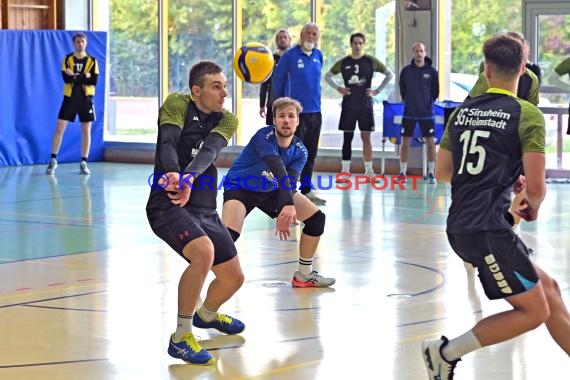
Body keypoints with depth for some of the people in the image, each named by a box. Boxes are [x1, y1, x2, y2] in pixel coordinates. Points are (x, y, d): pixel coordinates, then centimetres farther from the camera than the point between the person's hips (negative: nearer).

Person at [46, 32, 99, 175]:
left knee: (86, 131, 2)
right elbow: (66, 78, -12)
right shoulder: (67, 59, 2)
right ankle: (53, 160, 4)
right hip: (70, 98, 0)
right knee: (59, 128, -5)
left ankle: (84, 163, 10)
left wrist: (75, 76, -14)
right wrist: (84, 77, -17)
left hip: (86, 99, 1)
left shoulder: (92, 61, 3)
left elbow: (94, 81, -10)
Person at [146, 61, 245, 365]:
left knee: (233, 277, 11)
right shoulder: (176, 105, -6)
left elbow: (208, 151, -17)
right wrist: (173, 173, -45)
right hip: (167, 205, -6)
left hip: (205, 211, 6)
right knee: (203, 252, -33)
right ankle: (180, 338, -22)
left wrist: (190, 178, -38)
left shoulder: (226, 121, 3)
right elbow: (167, 143, -22)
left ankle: (206, 315, 46)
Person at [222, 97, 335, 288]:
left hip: (272, 191, 6)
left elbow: (290, 183, -23)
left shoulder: (300, 152, -12)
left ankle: (304, 275, 14)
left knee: (316, 218, -1)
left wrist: (284, 214, -41)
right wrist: (288, 205, -55)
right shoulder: (264, 136, -30)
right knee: (228, 235, -31)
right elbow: (278, 168, -43)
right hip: (239, 187, -6)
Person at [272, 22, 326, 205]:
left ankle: (306, 190, 20)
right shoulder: (289, 56, -8)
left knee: (310, 155, 12)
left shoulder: (318, 56, 8)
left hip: (315, 112, 6)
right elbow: (277, 80, 1)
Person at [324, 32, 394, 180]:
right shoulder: (343, 62, 4)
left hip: (365, 104, -1)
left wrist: (377, 90, 0)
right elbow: (328, 76, 16)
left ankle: (369, 170, 4)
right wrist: (338, 88, 2)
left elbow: (389, 74, 6)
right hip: (348, 105, 1)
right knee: (347, 137, 3)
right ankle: (345, 171, 7)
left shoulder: (371, 61, 0)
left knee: (366, 137, 1)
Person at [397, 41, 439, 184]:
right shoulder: (406, 71, 1)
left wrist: (428, 102, 7)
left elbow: (436, 91, 6)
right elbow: (402, 90, 11)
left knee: (430, 143, 1)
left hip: (426, 113, -1)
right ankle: (402, 173, 9)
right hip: (409, 113, 1)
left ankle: (431, 173, 11)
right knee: (405, 143, 2)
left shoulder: (431, 71, -2)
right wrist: (408, 102, 9)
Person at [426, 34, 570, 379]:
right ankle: (446, 352, -2)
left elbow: (442, 172, 18)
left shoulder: (463, 111, 11)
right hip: (489, 229, -8)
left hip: (461, 226, 8)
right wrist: (533, 206, 10)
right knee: (535, 311, 3)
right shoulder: (528, 115, -8)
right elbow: (536, 187, -13)